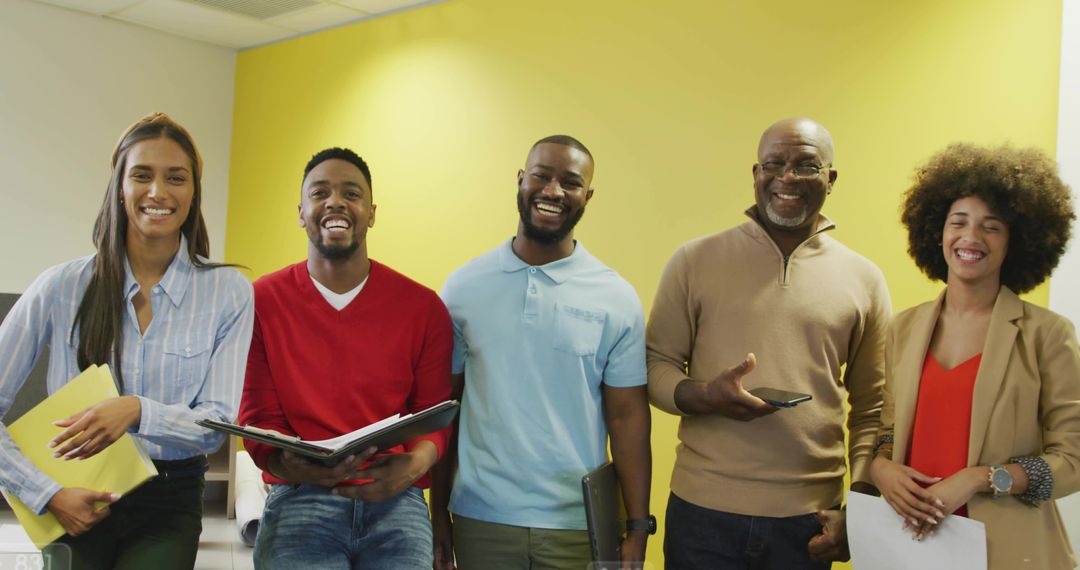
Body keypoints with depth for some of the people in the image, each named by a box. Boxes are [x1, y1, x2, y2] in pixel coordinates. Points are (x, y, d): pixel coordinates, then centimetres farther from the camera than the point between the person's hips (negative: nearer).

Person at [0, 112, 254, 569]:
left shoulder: (228, 293, -3)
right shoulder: (63, 286, -2)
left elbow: (216, 423, -5)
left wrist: (138, 411, -23)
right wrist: (48, 493, -12)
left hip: (168, 504, 0)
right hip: (74, 507, 1)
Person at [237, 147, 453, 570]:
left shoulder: (423, 307, 4)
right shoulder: (263, 301, 3)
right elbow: (259, 421, 3)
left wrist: (414, 464, -15)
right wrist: (294, 466, -19)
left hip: (394, 499, 1)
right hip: (299, 497, -1)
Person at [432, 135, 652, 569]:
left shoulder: (617, 299, -3)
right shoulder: (463, 287, 0)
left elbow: (627, 417, -2)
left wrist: (637, 532, -4)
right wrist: (438, 513, 3)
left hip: (579, 525, 0)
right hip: (480, 520, 1)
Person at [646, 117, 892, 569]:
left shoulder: (864, 279, 4)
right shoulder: (695, 261, 1)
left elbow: (872, 410, 7)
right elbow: (654, 367, 3)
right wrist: (705, 395, -17)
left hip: (809, 521, 1)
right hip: (702, 512, -1)